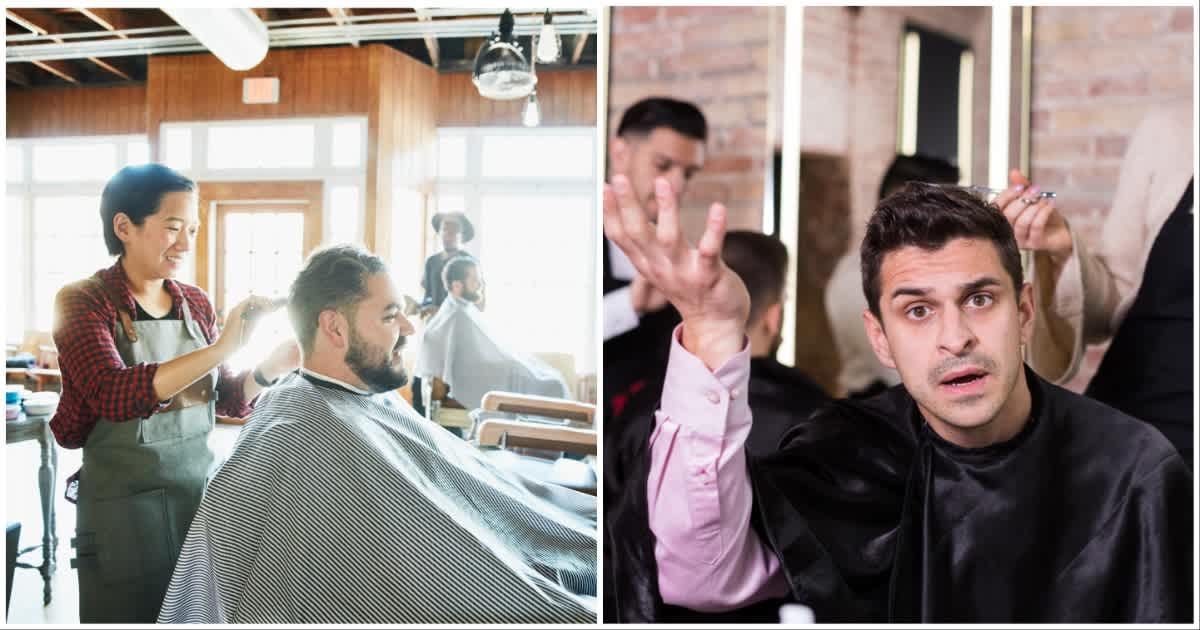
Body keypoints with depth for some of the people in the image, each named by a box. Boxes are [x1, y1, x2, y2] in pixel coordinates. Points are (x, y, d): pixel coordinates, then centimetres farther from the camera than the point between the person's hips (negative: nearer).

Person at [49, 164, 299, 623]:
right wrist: (220, 349, -36)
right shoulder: (82, 302, -10)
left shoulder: (196, 303, 4)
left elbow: (228, 399, 7)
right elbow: (113, 393, -27)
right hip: (123, 507, -4)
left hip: (202, 493, 5)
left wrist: (271, 368, -13)